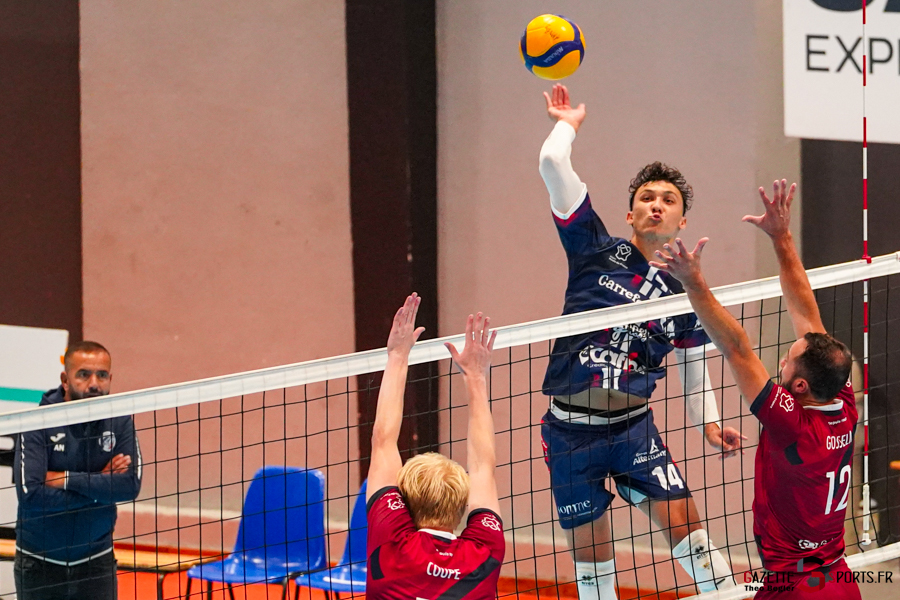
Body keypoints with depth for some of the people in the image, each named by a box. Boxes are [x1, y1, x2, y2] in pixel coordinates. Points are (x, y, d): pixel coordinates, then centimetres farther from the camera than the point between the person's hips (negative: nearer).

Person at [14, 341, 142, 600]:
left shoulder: (120, 423, -4)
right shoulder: (38, 425, -13)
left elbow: (131, 486, -15)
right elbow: (30, 494, -23)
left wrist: (65, 479, -20)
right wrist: (99, 485, -19)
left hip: (96, 559, 2)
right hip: (40, 563, -2)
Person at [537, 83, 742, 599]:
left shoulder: (686, 293, 6)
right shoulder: (597, 252, -2)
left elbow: (694, 364, 19)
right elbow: (553, 164, -8)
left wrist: (709, 422, 8)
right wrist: (568, 124, 7)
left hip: (634, 425, 1)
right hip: (571, 429, -1)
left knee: (682, 517, -13)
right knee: (589, 546, 5)